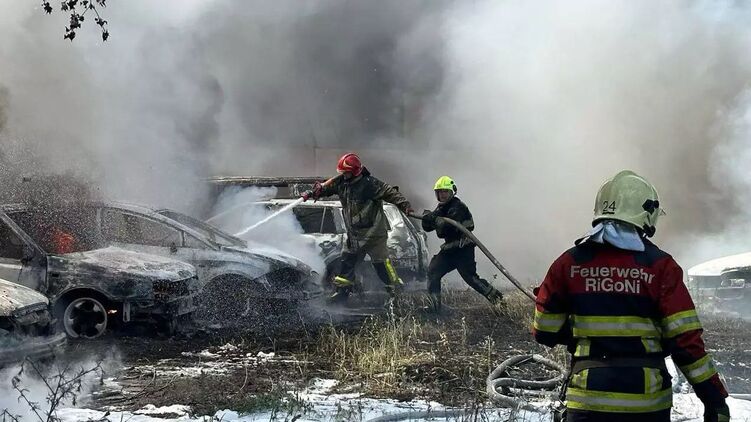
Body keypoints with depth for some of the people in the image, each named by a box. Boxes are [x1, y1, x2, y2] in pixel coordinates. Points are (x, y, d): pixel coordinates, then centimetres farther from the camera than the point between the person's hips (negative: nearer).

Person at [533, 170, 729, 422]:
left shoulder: (569, 263, 0)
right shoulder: (660, 266, -5)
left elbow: (545, 332, 6)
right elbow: (686, 341, -8)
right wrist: (714, 396, -1)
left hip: (588, 399, 1)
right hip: (648, 401, -1)